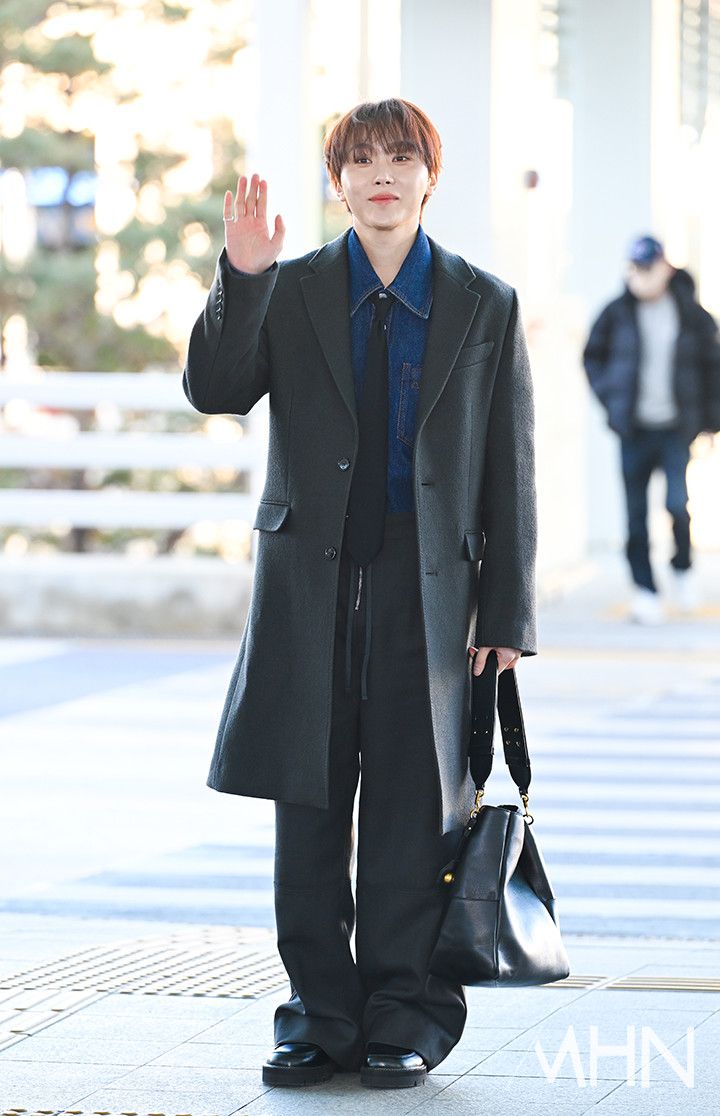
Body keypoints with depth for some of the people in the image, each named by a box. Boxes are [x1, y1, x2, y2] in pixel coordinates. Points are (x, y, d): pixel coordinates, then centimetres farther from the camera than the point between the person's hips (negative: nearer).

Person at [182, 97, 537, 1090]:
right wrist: (241, 279, -19)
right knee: (309, 808, 4)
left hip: (429, 587, -1)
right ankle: (321, 1010, 13)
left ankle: (406, 1013, 10)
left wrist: (507, 612, -1)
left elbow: (510, 470, 4)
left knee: (410, 809, 1)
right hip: (311, 583, 1)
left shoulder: (486, 306, 5)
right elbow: (214, 390, -6)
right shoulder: (291, 292, 7)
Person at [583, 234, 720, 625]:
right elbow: (592, 355, 16)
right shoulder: (617, 313, 2)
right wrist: (609, 396, 4)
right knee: (636, 512, 0)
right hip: (634, 429, 1)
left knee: (678, 504, -13)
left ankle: (682, 567, 15)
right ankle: (644, 589, 9)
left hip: (676, 428, -1)